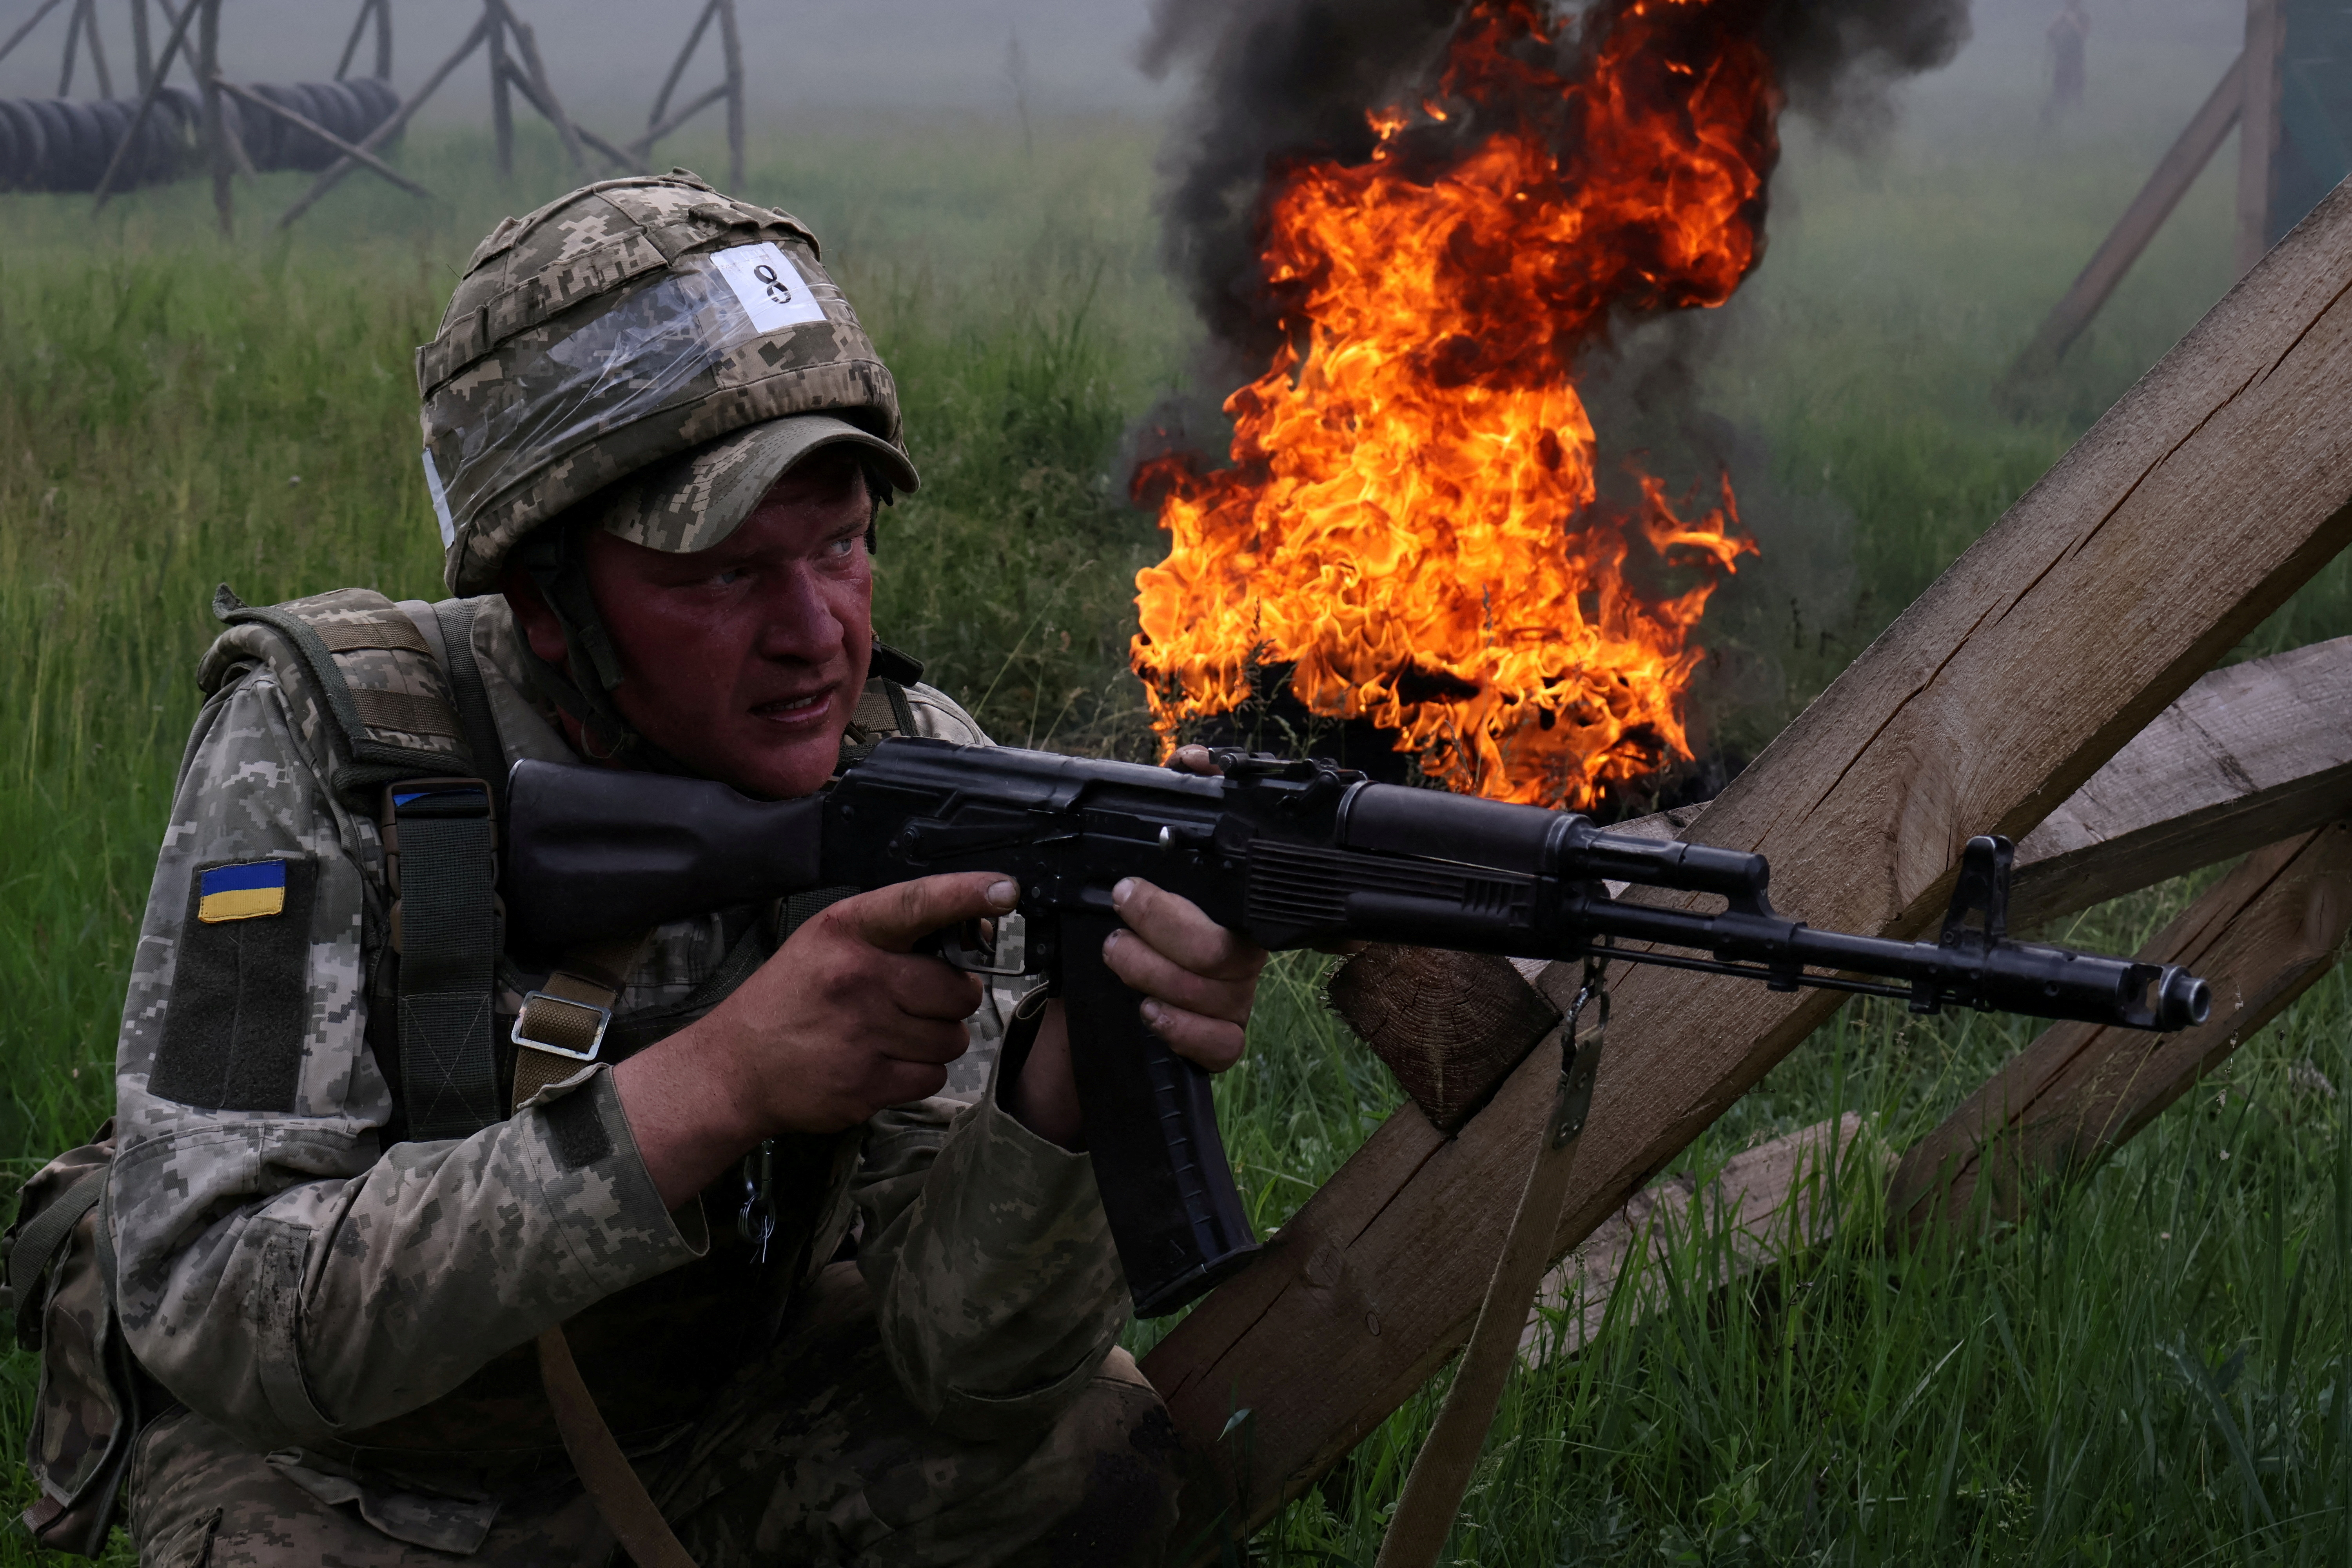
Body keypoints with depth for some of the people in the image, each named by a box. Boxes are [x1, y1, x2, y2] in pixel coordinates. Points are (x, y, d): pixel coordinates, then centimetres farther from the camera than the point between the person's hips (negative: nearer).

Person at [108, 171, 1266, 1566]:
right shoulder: (322, 752, -24)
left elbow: (968, 1366, -20)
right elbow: (213, 1310, -32)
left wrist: (1076, 1073, -42)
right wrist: (719, 1083, -39)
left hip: (718, 1421, 3)